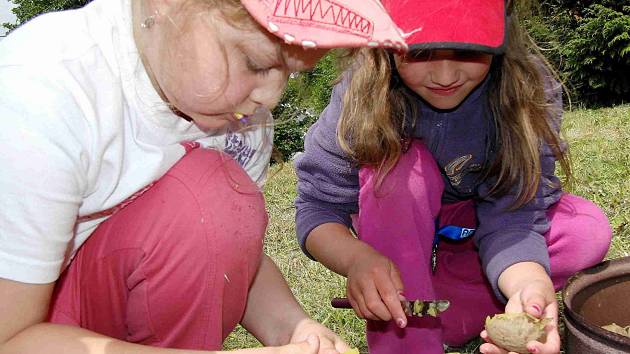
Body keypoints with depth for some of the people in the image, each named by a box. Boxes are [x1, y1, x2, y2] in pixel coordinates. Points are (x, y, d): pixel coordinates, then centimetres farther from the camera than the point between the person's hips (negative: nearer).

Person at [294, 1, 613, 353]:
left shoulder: (531, 90, -24)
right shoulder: (365, 93, -26)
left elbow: (510, 219, -29)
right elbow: (317, 206, -25)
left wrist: (531, 285, -51)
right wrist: (356, 258, -46)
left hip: (479, 230, 2)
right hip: (396, 237, -1)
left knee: (589, 231, -22)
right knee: (403, 164, -32)